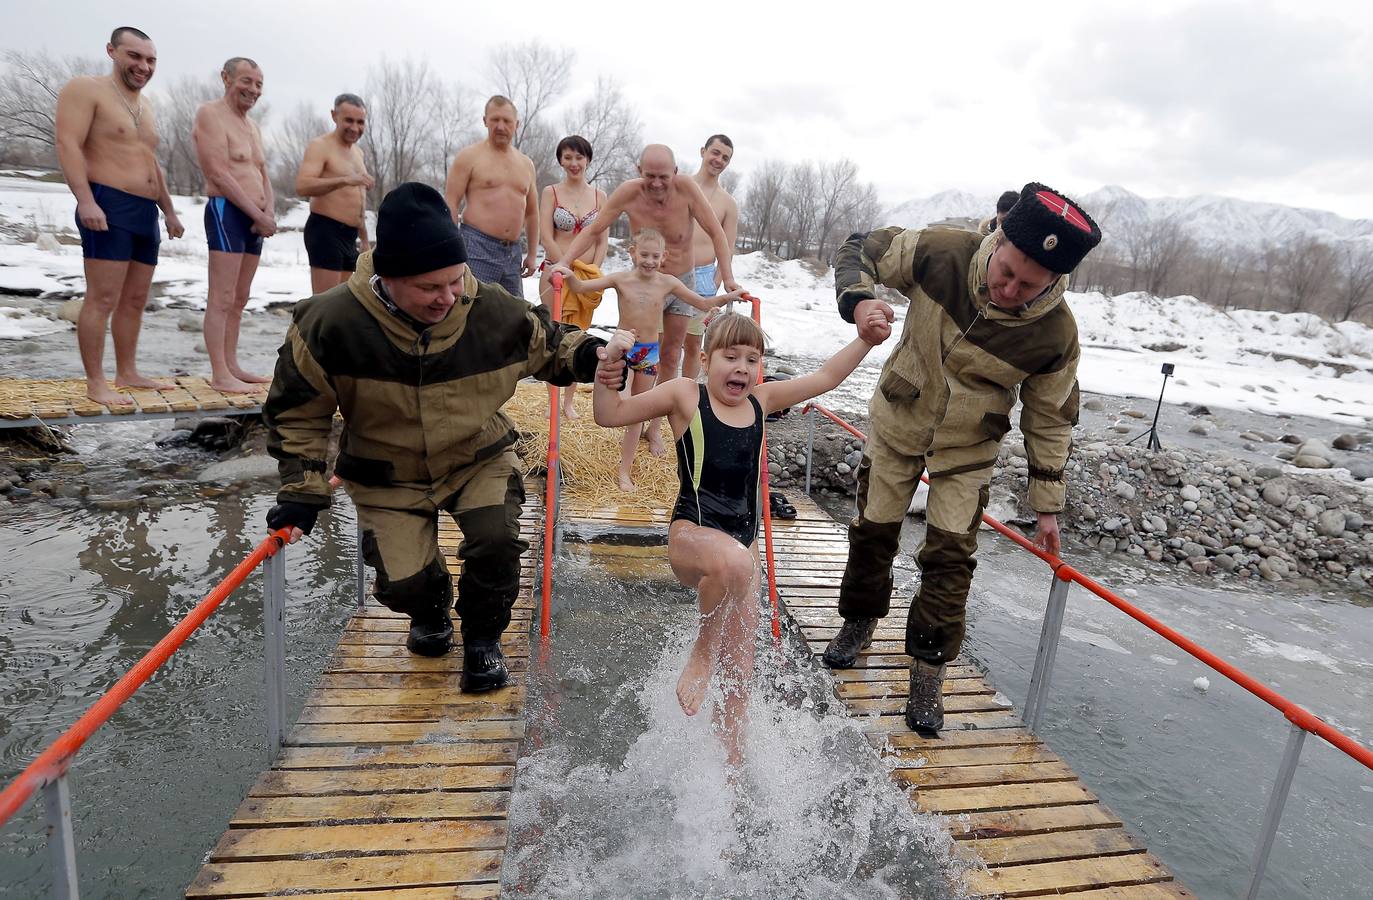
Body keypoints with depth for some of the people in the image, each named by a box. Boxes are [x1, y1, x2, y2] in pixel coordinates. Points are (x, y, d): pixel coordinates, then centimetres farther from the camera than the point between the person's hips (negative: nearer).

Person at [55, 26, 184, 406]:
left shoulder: (145, 107, 22)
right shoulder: (85, 88, -3)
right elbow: (68, 145, -14)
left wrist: (169, 211, 25)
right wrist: (85, 200, -25)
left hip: (145, 214, 8)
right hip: (108, 208, -8)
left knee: (135, 300, 9)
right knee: (102, 300, -11)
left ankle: (127, 373, 17)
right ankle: (95, 383, -8)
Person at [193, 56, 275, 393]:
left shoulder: (252, 126, 22)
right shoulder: (211, 115, -4)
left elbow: (263, 175, 18)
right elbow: (219, 174, -14)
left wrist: (269, 212, -1)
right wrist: (259, 214, -16)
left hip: (254, 219, 9)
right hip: (226, 212, -9)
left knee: (239, 300, 10)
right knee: (222, 300, -10)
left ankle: (232, 367, 15)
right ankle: (219, 375, -9)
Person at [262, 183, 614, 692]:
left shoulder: (493, 312, -20)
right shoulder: (331, 324, -23)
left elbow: (549, 347, 1)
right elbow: (296, 410, -7)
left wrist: (588, 355, -22)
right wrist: (303, 490, -11)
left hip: (479, 457, 0)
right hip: (388, 475, 0)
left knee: (497, 541, -25)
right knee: (403, 583, -11)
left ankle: (482, 638, 8)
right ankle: (431, 612, 31)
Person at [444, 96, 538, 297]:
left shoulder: (526, 164, 17)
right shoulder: (469, 156, 2)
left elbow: (531, 212, 22)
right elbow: (450, 203, -4)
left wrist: (532, 254, 16)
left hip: (513, 252, 6)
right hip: (478, 250, -6)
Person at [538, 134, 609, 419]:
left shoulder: (599, 195, 9)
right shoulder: (551, 192, 2)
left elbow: (603, 240, 6)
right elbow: (546, 237, -6)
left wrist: (592, 272, -7)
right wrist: (567, 270, -12)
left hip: (589, 275, 2)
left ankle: (569, 400, 14)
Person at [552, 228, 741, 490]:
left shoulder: (668, 283, -5)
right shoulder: (620, 279, -8)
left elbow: (704, 304, 1)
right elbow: (579, 287, -7)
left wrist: (727, 297, -14)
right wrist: (569, 275, -27)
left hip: (649, 352, 1)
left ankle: (625, 470, 15)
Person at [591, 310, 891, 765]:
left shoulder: (761, 399, 8)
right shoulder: (685, 395, -4)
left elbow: (825, 378, 17)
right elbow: (610, 415, -4)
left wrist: (864, 340, 12)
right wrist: (608, 369, -19)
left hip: (744, 540, 5)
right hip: (691, 535, -5)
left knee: (741, 666, 9)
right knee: (733, 563, -41)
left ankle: (730, 749, 30)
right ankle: (701, 656, -14)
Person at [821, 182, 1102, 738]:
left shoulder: (1056, 334, -23)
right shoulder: (942, 253, -25)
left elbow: (1051, 420, -9)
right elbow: (862, 250, -10)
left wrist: (1048, 505, -4)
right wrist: (857, 299, -33)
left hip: (968, 449, -1)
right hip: (897, 423, 1)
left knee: (950, 558, -2)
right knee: (873, 531, 13)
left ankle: (928, 674, 16)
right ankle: (859, 623, 39)